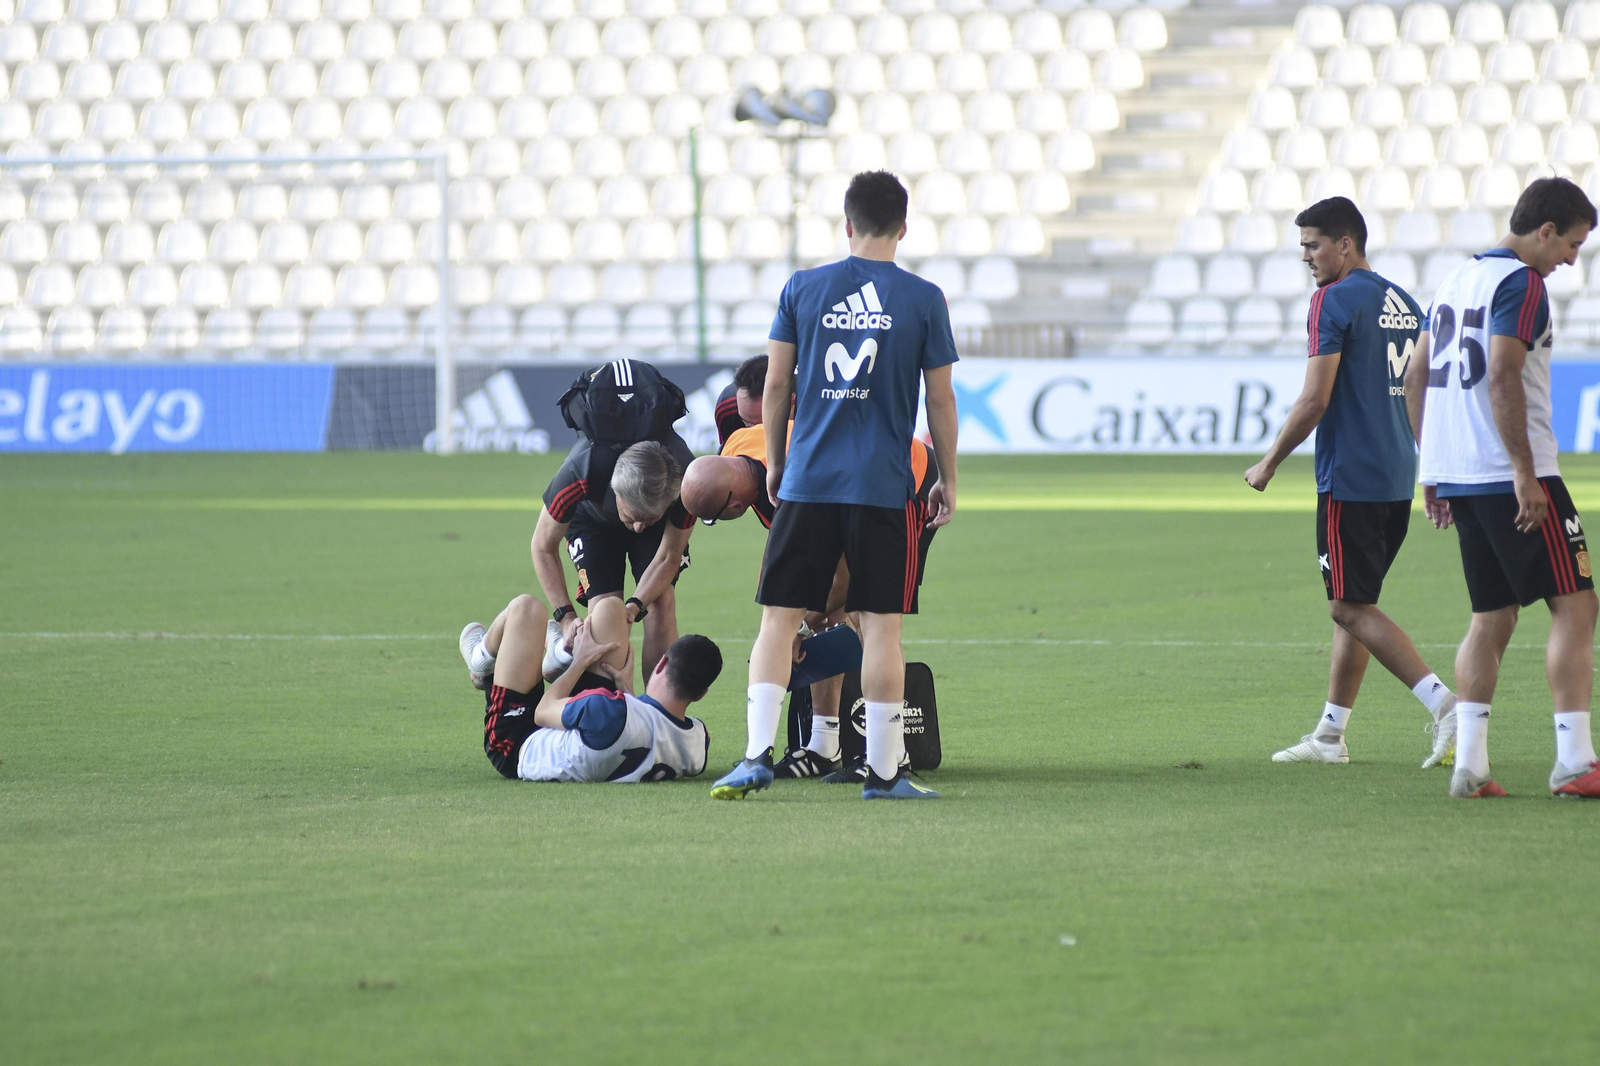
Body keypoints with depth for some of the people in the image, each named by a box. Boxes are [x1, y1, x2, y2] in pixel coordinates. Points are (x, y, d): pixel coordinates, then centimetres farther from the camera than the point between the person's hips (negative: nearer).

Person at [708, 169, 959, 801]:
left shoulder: (802, 290, 3)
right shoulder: (923, 299, -1)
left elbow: (776, 386, 6)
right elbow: (940, 399, 2)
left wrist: (775, 462, 18)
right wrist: (948, 479, 13)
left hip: (807, 481, 1)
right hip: (884, 486, -1)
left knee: (779, 618, 5)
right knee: (880, 627, 2)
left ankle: (758, 754, -6)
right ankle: (883, 771, 4)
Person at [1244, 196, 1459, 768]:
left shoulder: (1334, 301, -11)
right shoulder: (1403, 303, 14)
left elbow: (1314, 400, -16)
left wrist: (1269, 464, -5)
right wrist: (1425, 470, 26)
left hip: (1349, 479, -9)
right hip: (1398, 479, 9)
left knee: (1352, 608, -5)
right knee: (1353, 603, 14)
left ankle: (1444, 702, -18)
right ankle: (1330, 734, 16)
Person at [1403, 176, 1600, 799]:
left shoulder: (1457, 279, 17)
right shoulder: (1521, 284, -10)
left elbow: (1416, 379, 19)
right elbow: (1502, 380, -20)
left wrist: (1433, 470, 22)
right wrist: (1526, 475, -20)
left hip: (1455, 475, 9)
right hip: (1509, 476, -9)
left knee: (1492, 618, 11)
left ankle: (1469, 765, 3)